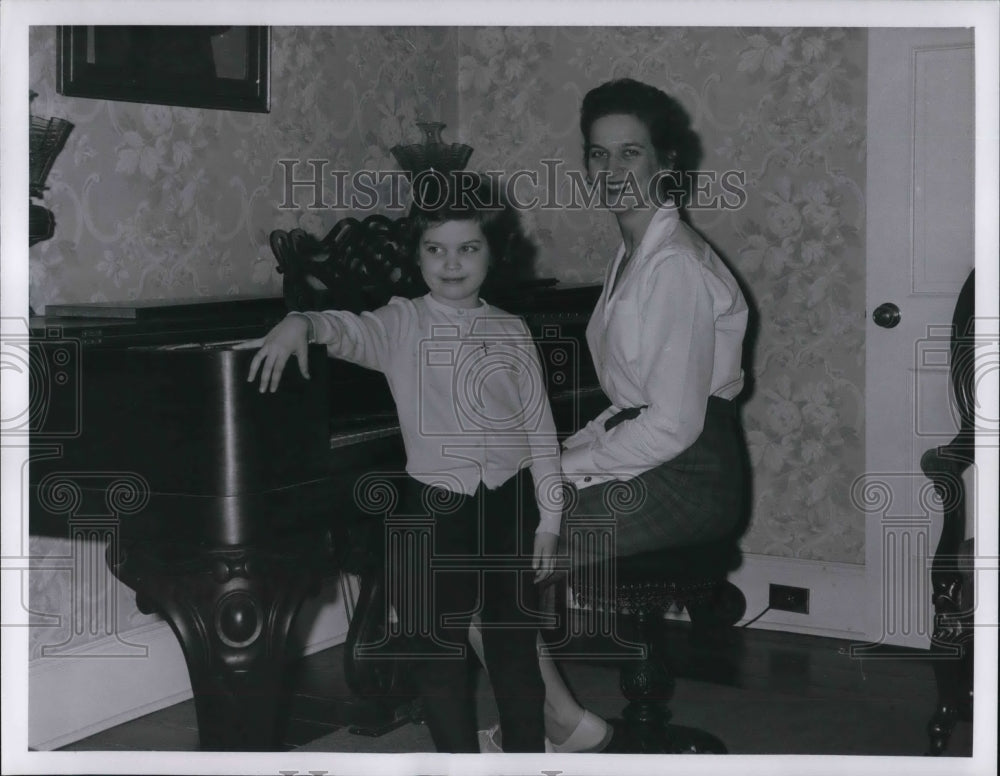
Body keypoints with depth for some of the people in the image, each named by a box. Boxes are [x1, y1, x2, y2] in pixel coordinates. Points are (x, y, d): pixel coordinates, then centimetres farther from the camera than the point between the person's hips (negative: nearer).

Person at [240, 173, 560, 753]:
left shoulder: (511, 332, 3)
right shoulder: (401, 325, -3)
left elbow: (539, 428, 4)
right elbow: (350, 331, -24)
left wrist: (549, 518, 1)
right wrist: (301, 324, -46)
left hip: (510, 504, 1)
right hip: (436, 508, -1)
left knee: (515, 645, 12)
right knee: (437, 650, 7)